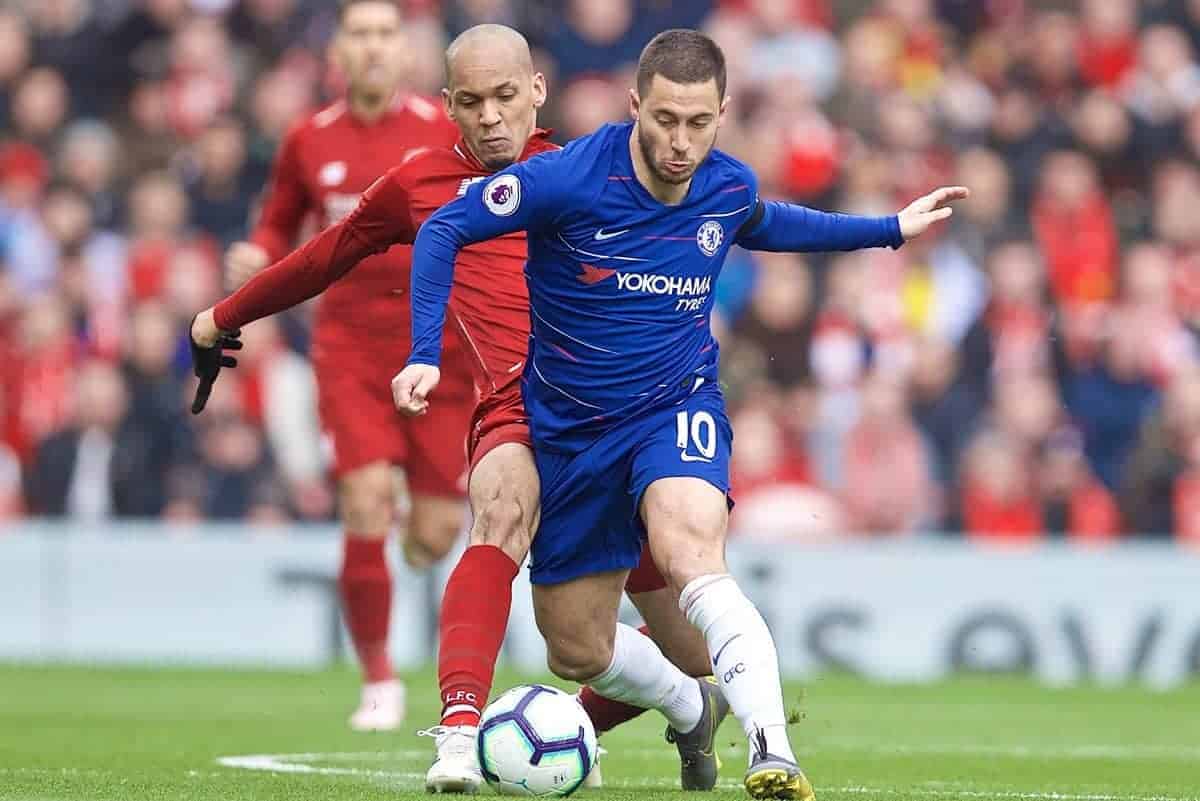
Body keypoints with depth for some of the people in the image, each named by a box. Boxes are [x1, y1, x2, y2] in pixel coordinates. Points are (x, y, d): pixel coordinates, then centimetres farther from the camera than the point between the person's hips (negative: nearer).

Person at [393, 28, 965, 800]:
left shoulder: (730, 187, -6)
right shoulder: (568, 179, -20)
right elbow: (443, 231, -10)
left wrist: (891, 230, 25)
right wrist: (425, 354, -19)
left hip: (678, 408, -1)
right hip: (570, 428, 1)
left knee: (692, 555, -34)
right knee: (577, 650, 8)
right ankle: (692, 706, 41)